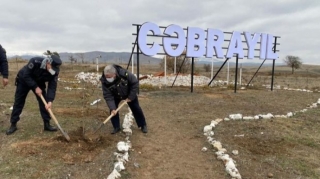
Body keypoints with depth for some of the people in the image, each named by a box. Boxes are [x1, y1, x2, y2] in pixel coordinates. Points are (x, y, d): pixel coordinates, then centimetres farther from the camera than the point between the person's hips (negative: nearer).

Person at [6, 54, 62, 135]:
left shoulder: (54, 71, -27)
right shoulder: (35, 61, -38)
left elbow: (52, 86, -26)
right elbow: (26, 75, -29)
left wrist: (50, 101, -36)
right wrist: (35, 87, -33)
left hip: (39, 82, 3)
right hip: (24, 80, -3)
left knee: (44, 102, -6)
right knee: (18, 102, 1)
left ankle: (47, 124, 2)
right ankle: (13, 125, 13)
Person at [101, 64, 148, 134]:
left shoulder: (124, 74, -39)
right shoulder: (104, 81, -32)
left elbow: (135, 83, -26)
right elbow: (108, 96, -28)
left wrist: (131, 96, -23)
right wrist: (112, 108, -39)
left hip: (129, 94, -1)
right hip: (116, 96, 2)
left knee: (136, 109, 3)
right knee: (113, 110, -10)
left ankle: (143, 125, 19)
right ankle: (116, 127, 9)